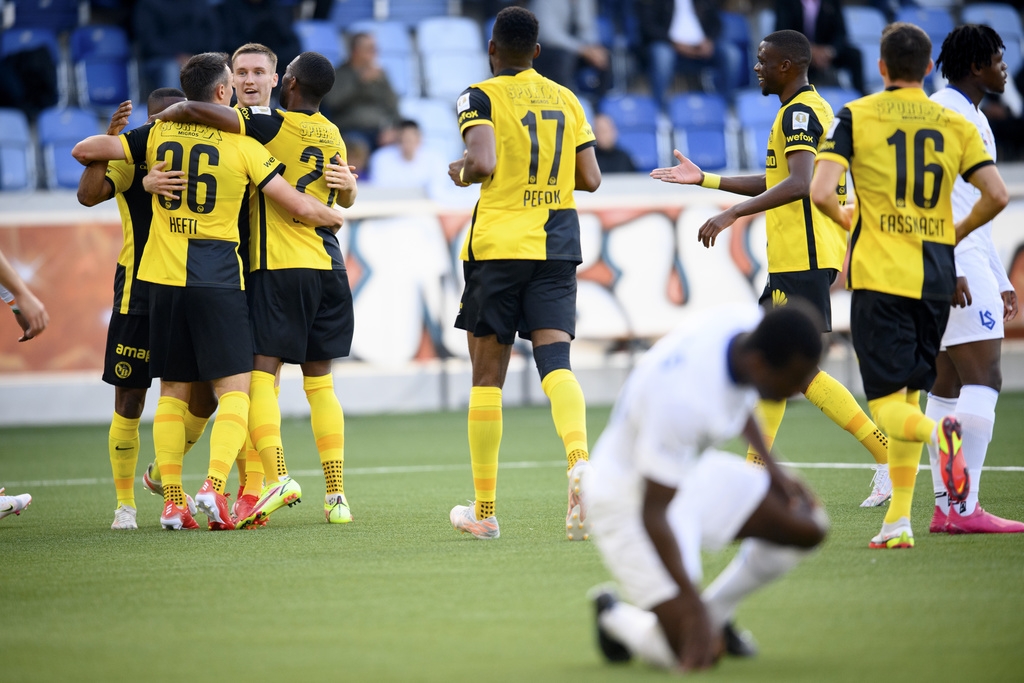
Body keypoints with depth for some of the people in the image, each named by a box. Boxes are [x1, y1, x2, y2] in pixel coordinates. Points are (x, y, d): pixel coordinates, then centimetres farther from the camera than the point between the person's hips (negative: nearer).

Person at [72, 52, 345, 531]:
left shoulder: (157, 135, 6)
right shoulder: (242, 146, -3)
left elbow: (84, 150, 8)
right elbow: (301, 207, -2)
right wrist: (336, 217, 19)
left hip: (162, 276, 4)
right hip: (217, 279, -4)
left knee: (172, 391, 10)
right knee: (235, 388, -1)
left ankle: (172, 500, 4)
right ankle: (214, 484, -20)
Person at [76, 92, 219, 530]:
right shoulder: (132, 159, -5)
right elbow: (88, 194, -22)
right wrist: (109, 138, -29)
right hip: (139, 293, -5)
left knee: (206, 393, 2)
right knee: (130, 399, -1)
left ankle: (163, 474, 26)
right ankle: (125, 504, 10)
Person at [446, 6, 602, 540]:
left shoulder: (481, 97, -3)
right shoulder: (565, 100, 12)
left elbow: (483, 162, -19)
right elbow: (590, 179, 11)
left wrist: (460, 172, 2)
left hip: (497, 245, -3)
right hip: (557, 247, 3)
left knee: (487, 376, 6)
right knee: (555, 360, -6)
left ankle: (484, 510, 13)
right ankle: (579, 460, -37)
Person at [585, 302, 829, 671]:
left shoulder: (749, 322, -15)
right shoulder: (683, 397, -39)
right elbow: (653, 513, -31)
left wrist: (771, 467, 11)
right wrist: (693, 609, -30)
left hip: (692, 472, 8)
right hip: (630, 498, -8)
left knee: (808, 527, -2)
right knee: (693, 652, -17)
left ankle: (717, 610, 18)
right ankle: (617, 618, 16)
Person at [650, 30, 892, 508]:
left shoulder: (800, 112, -12)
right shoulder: (809, 109, 20)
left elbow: (799, 184, -27)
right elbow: (776, 183, 30)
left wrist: (732, 214, -29)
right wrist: (705, 180, 32)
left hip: (804, 260, -11)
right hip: (792, 259, 11)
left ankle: (888, 454, -12)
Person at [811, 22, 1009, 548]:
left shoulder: (855, 117, -1)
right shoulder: (954, 124, 6)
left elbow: (821, 192, -11)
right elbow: (996, 195, -1)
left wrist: (844, 217, 11)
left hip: (879, 277, -3)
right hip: (936, 279, 4)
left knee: (888, 408, -4)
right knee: (909, 395, 15)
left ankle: (940, 432, -38)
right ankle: (898, 521, 12)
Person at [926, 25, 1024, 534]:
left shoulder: (972, 117, 22)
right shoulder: (945, 112, -10)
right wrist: (951, 267, -24)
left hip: (970, 263, 10)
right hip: (954, 265, -10)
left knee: (948, 387, 7)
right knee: (983, 379, -14)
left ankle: (945, 506, 6)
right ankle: (964, 507, -18)